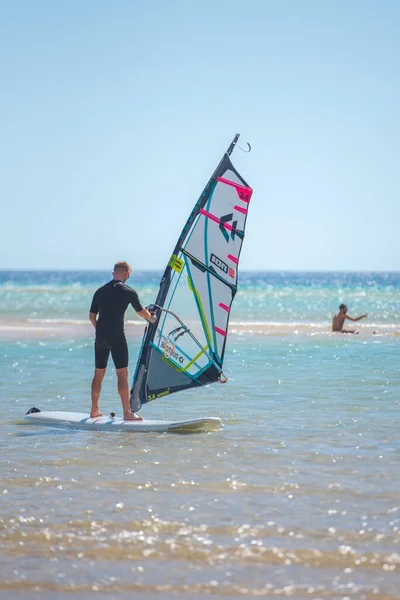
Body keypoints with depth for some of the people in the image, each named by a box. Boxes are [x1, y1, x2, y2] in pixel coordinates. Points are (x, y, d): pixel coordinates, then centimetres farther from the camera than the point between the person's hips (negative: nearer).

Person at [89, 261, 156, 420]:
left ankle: (94, 410, 21)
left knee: (99, 373, 14)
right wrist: (152, 319, 29)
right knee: (122, 374, -4)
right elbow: (141, 311, 10)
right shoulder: (128, 292, -4)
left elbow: (92, 316, 14)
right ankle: (127, 413, -6)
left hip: (100, 337, 5)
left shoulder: (100, 291, 11)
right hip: (116, 337, -5)